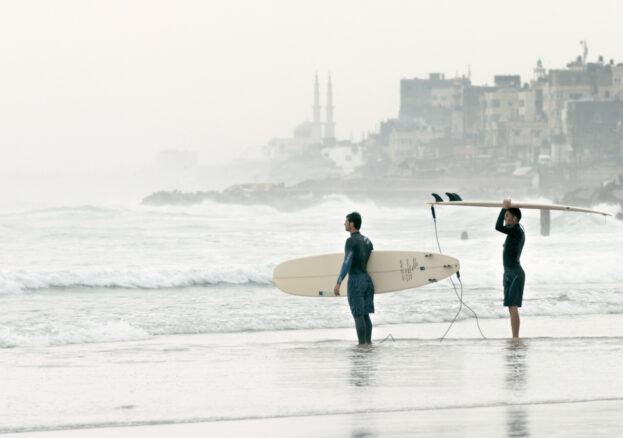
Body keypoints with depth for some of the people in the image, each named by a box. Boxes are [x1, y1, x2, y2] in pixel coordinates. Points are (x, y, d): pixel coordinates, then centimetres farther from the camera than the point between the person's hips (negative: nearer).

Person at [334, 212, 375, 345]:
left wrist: (338, 283, -18)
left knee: (358, 316, -6)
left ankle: (362, 344, -7)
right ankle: (368, 342, 11)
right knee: (365, 315, 11)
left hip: (356, 279, -8)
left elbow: (347, 264, -17)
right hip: (367, 279, 8)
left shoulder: (351, 241, -11)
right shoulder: (367, 240, 14)